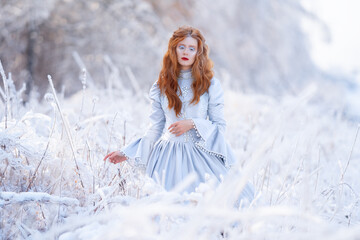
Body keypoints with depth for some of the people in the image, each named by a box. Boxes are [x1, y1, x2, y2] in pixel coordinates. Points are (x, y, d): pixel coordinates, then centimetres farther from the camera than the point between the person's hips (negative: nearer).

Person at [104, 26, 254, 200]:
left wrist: (193, 124, -12)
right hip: (168, 156, 1)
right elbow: (155, 129, 12)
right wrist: (126, 153, 8)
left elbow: (219, 126, 4)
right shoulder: (161, 86, 8)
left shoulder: (210, 84, 4)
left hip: (201, 155, 0)